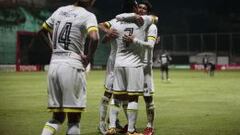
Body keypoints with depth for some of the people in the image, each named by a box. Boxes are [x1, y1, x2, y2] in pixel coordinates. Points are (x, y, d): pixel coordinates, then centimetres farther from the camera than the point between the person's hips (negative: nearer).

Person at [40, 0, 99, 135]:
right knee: (74, 118, 1)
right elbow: (94, 38, -21)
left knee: (57, 117, 13)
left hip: (54, 65, 6)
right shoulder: (88, 15, -4)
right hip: (72, 66, -6)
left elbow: (42, 31, 24)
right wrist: (89, 57, -6)